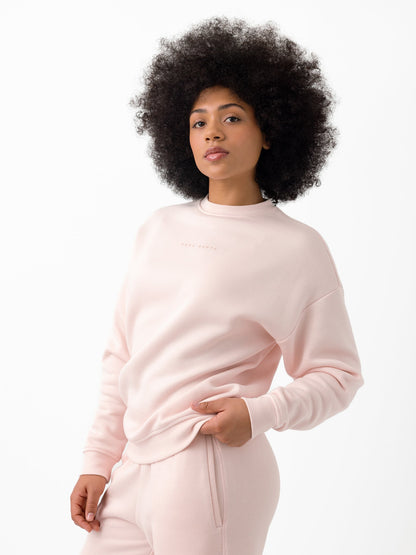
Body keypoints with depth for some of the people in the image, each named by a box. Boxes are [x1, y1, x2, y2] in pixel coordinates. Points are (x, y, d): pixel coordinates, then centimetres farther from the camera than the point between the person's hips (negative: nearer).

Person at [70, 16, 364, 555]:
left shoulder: (296, 248, -3)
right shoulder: (158, 229, 11)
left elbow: (337, 374, -1)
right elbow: (121, 358, 13)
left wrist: (259, 413, -16)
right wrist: (97, 462, 10)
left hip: (211, 470, -5)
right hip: (131, 472, 5)